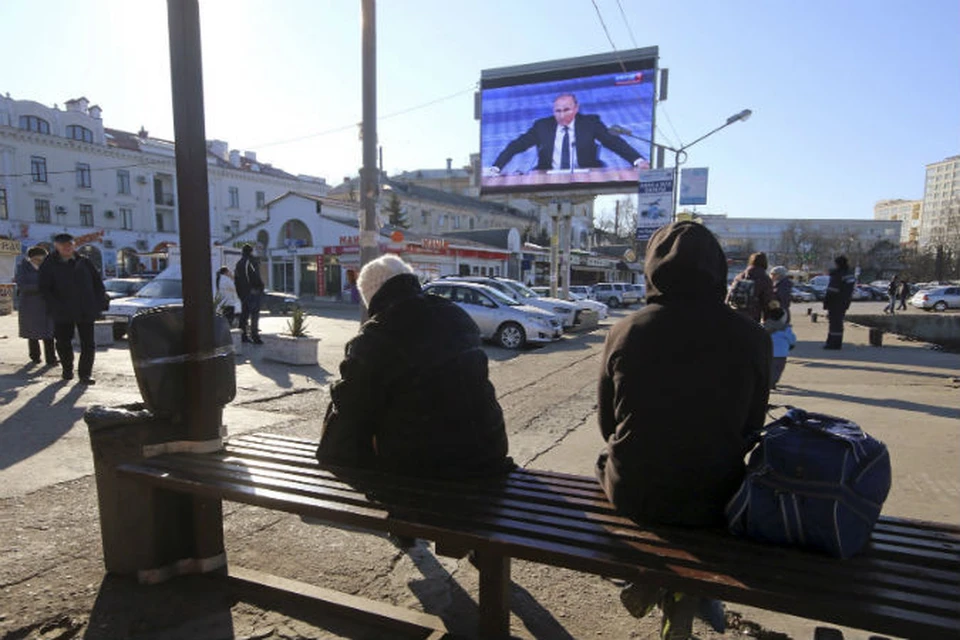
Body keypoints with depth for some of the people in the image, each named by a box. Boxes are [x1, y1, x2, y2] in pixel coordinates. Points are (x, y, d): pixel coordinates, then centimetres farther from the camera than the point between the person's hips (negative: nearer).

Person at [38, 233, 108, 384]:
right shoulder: (49, 265, 2)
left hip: (86, 311, 1)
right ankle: (67, 370, 29)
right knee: (63, 342, 9)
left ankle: (85, 374, 6)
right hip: (62, 313, -1)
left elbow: (97, 283, 11)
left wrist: (100, 303, 0)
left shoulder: (84, 262, 8)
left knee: (88, 343, -1)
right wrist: (55, 307, -11)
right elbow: (45, 289, 0)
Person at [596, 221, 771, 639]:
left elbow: (607, 424, 2)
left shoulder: (624, 333, -10)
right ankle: (690, 593, 29)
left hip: (631, 493, 0)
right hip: (713, 501, 1)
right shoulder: (751, 337, -10)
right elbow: (752, 428, 3)